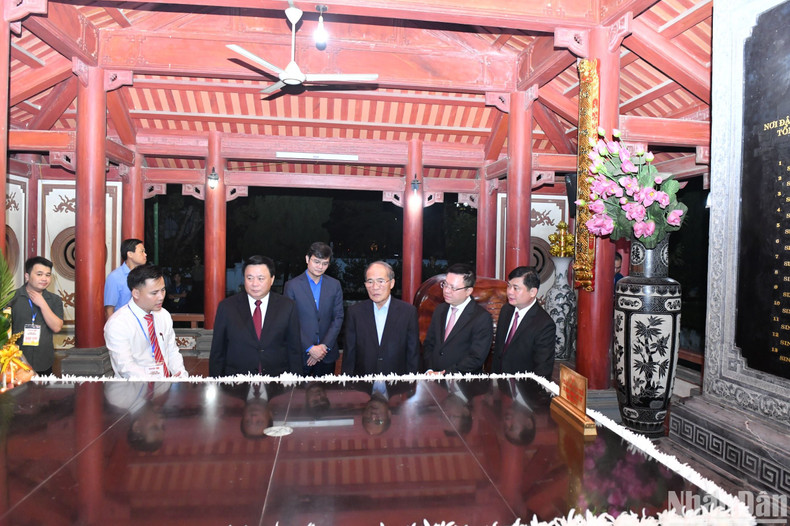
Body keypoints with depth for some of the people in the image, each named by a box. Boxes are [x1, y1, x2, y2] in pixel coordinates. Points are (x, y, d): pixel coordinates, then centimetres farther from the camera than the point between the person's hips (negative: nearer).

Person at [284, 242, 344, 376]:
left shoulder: (335, 285, 5)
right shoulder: (292, 285, -3)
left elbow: (338, 317, 3)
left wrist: (324, 346, -8)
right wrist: (310, 348, -13)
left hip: (327, 355, 2)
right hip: (300, 354, -2)